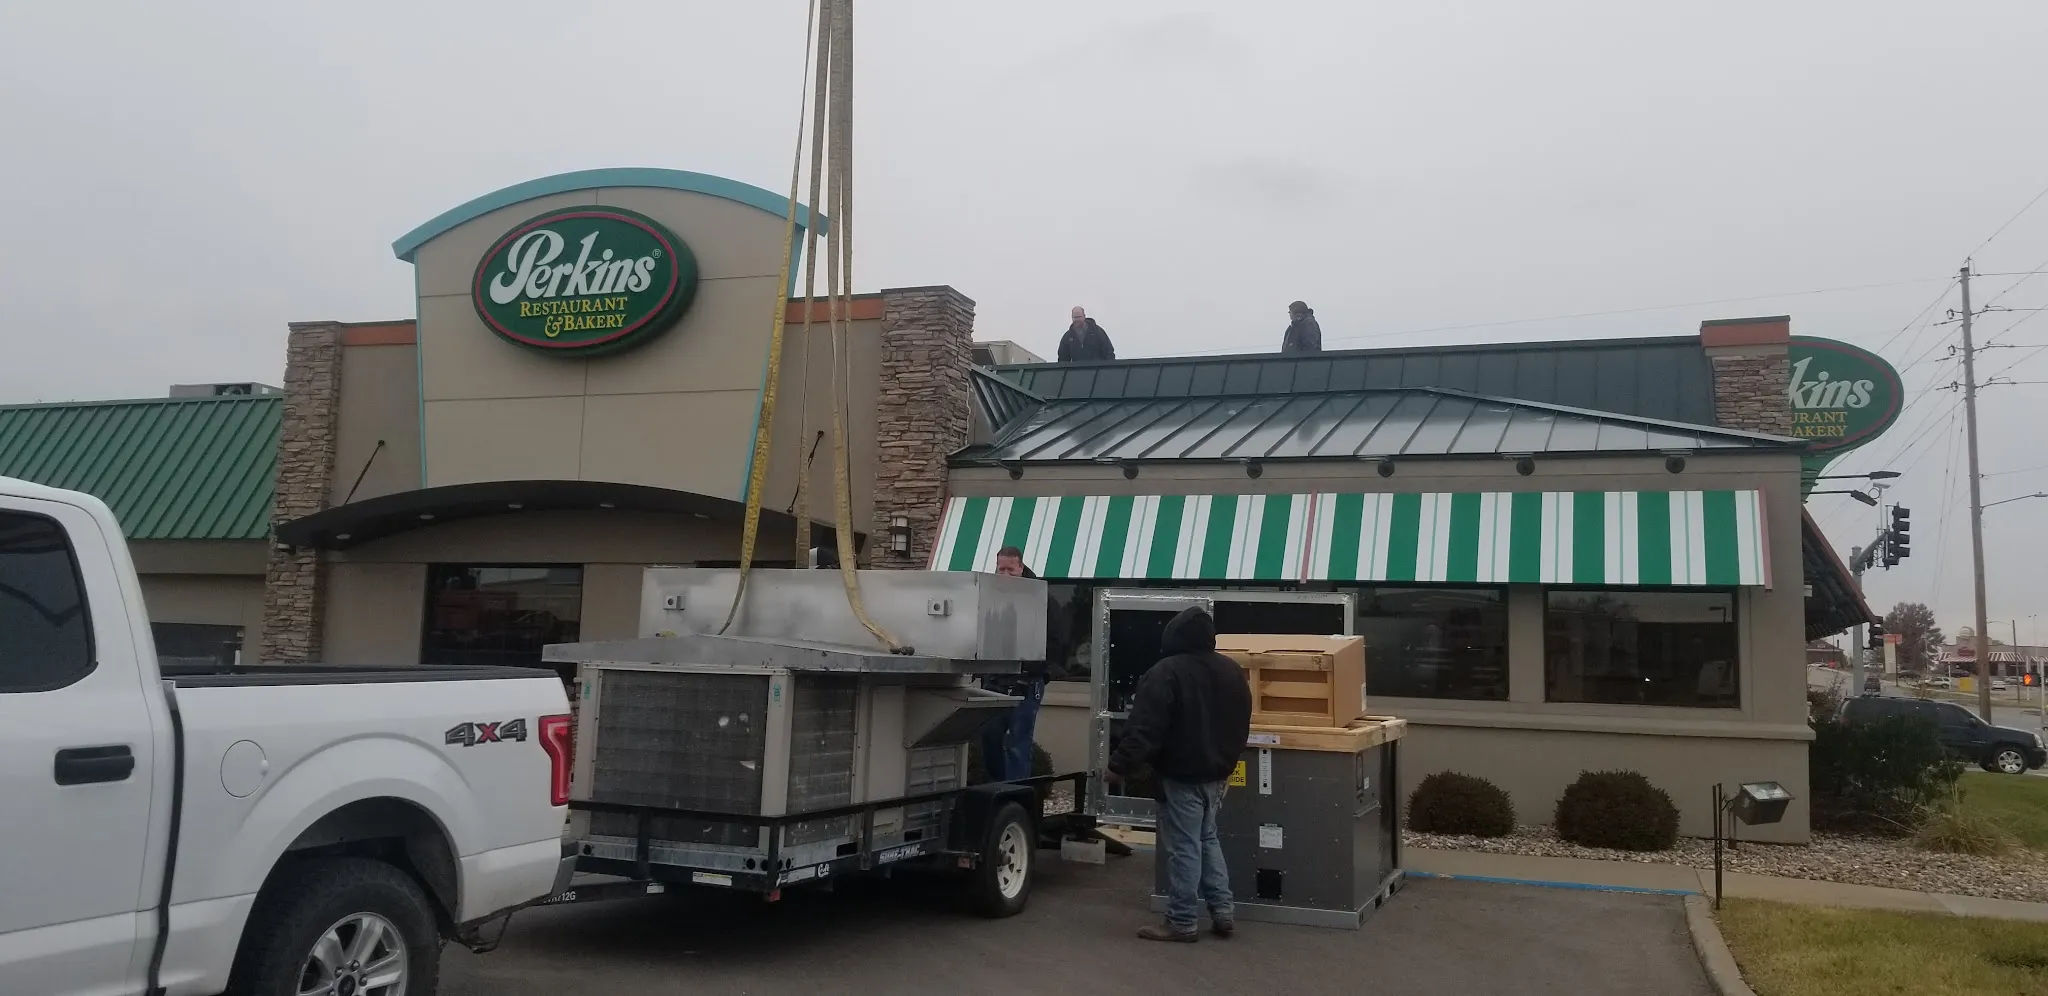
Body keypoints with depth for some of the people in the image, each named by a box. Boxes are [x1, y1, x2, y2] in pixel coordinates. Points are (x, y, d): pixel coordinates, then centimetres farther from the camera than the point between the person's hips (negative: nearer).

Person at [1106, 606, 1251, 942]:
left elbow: (1143, 728, -21)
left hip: (1181, 776, -8)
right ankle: (1223, 912, 20)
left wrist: (1120, 766, -14)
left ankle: (1181, 922, 4)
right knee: (1207, 840, 20)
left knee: (1183, 847, -2)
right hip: (1216, 773, 8)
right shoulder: (1232, 671, 7)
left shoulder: (1167, 672, -17)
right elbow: (1240, 726, 16)